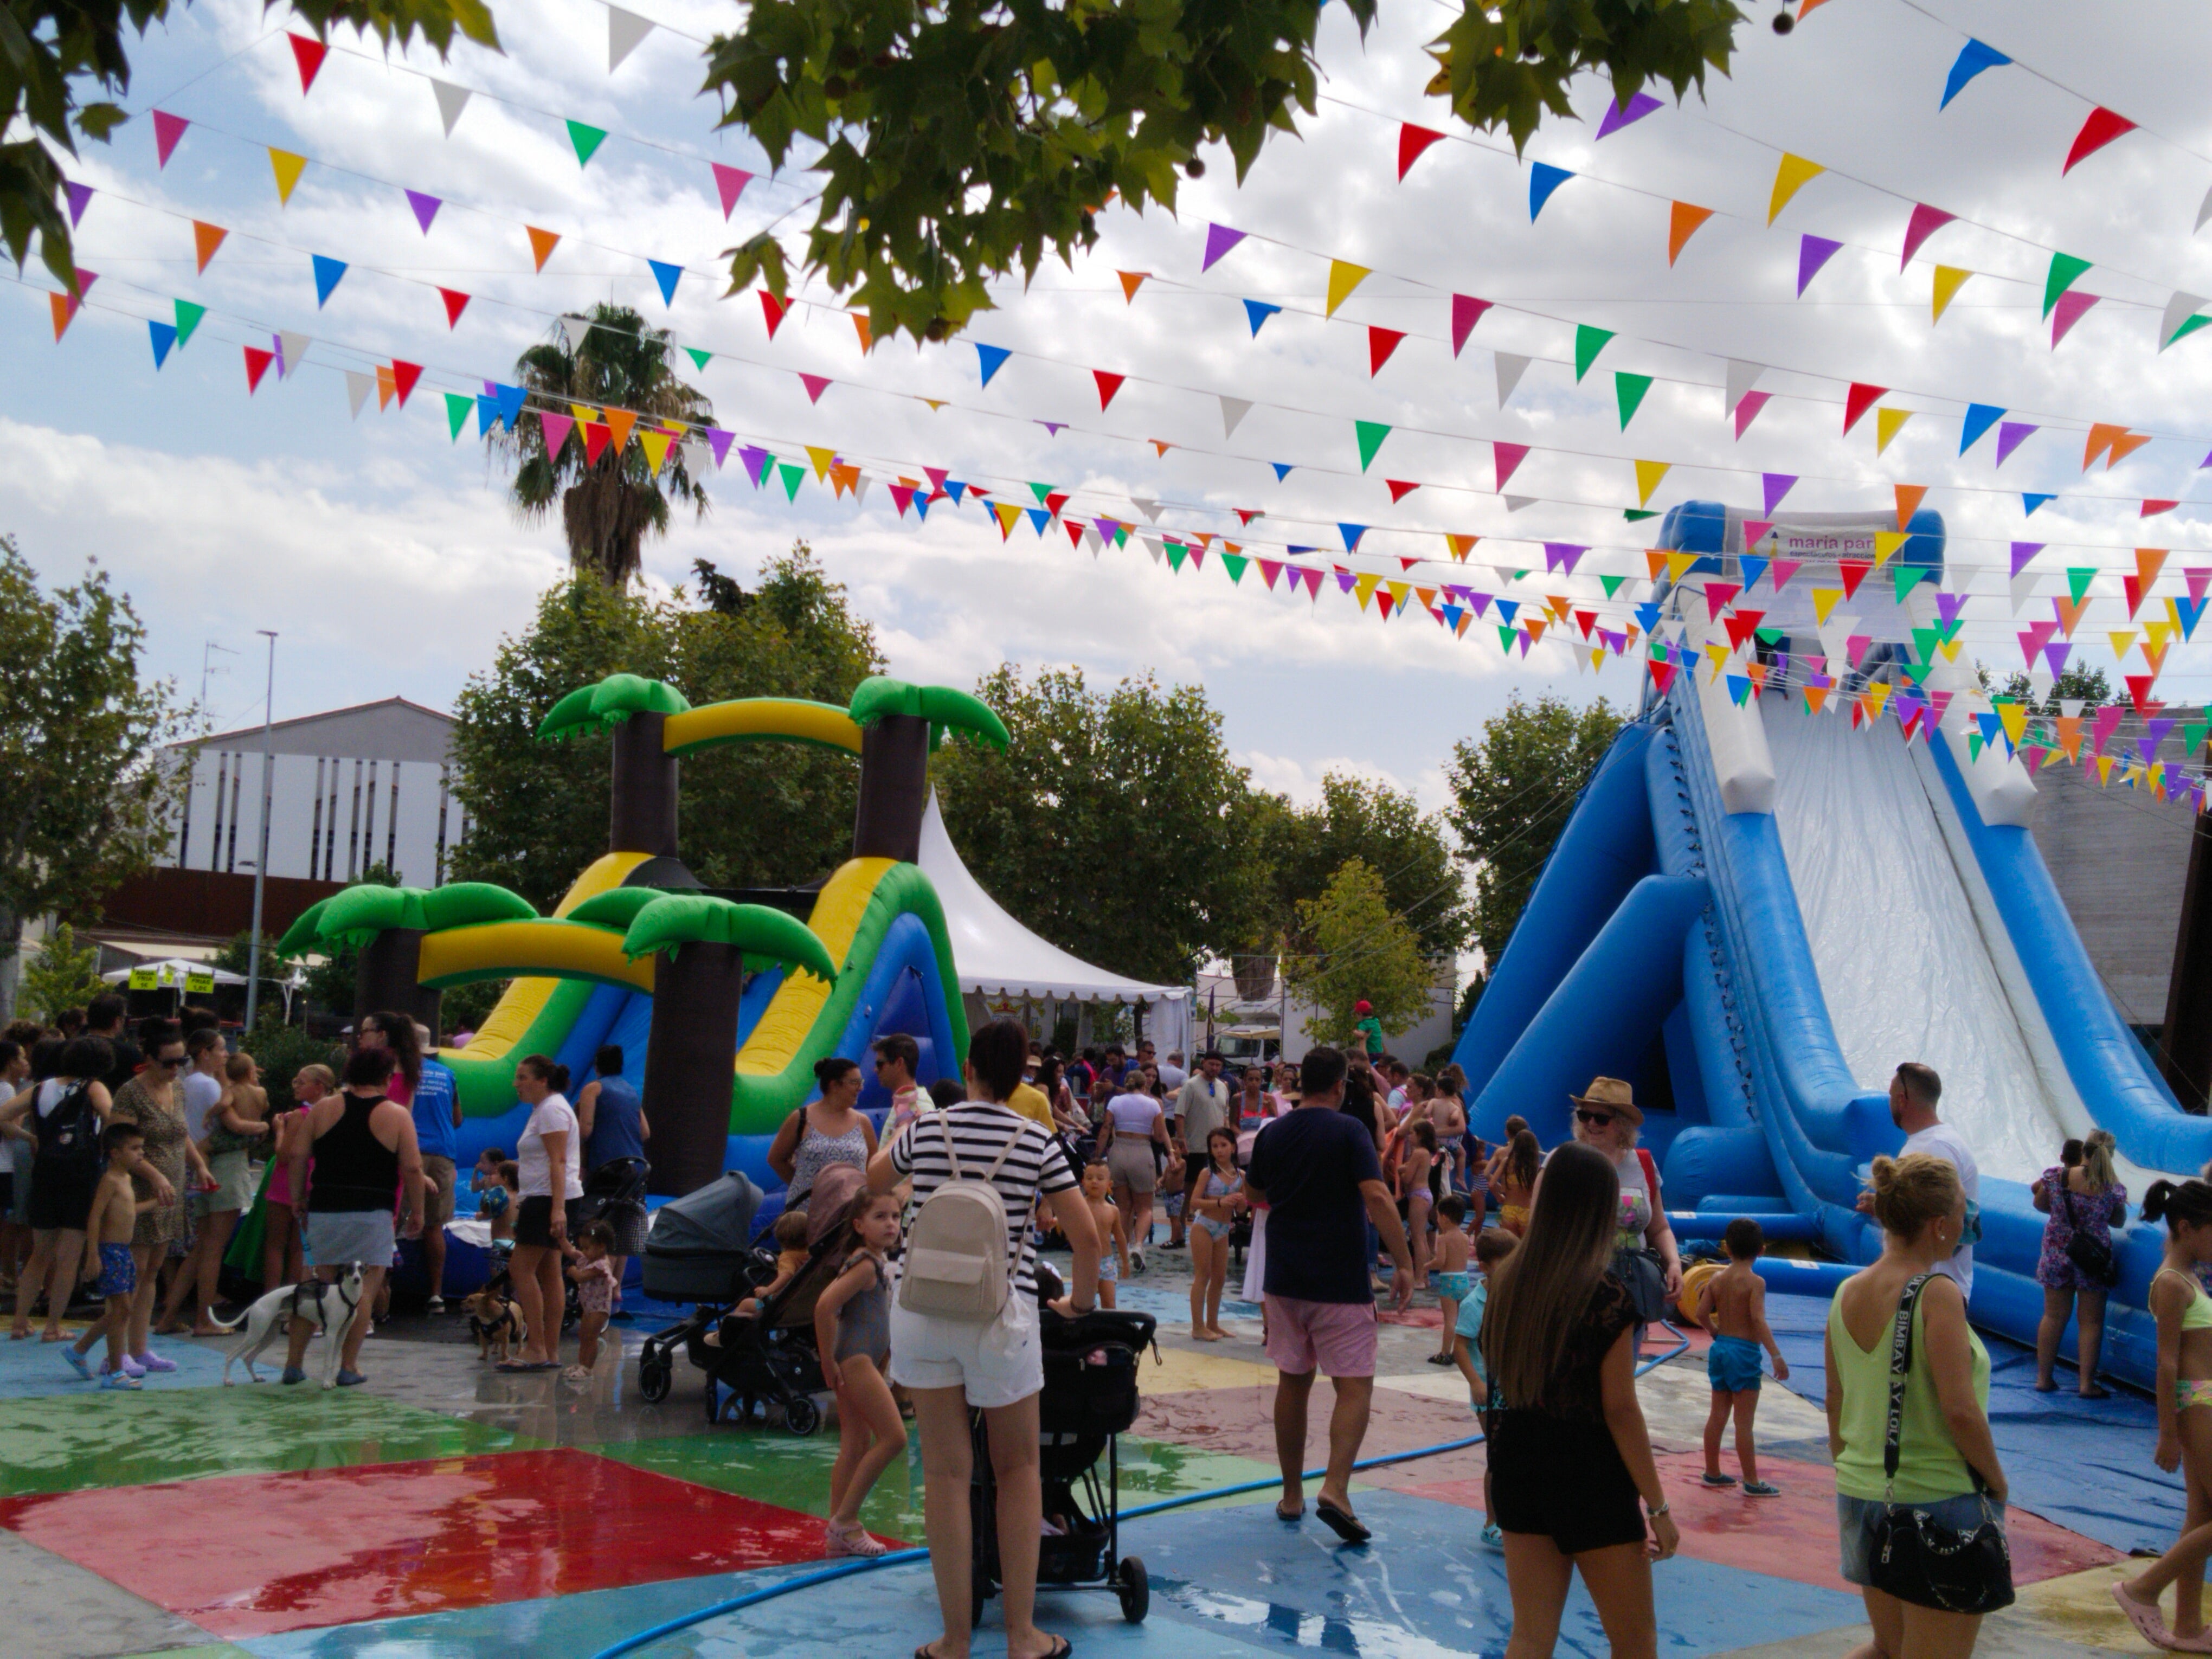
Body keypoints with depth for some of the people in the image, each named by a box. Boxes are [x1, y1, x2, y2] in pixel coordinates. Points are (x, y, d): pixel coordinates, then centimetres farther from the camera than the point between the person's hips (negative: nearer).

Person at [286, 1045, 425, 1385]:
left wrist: (298, 1198, 15)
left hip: (323, 1212, 4)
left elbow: (298, 1156, 5)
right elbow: (412, 1169, -5)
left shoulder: (323, 1108, 7)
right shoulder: (397, 1115, -2)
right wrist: (416, 1212, 4)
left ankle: (293, 1363, 15)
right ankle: (348, 1367, 1)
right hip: (372, 1215, -4)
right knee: (364, 1290, 2)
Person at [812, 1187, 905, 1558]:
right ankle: (843, 1521, -4)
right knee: (893, 1437, -9)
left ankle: (841, 1532, 14)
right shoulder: (865, 1264, -17)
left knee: (856, 1446, 10)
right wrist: (828, 1360, -19)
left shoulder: (880, 1262, 13)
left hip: (861, 1362, 10)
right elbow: (825, 1305, -26)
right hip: (856, 1359, -10)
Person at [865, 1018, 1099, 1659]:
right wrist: (1081, 1300, 15)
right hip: (1002, 1317, -1)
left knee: (946, 1474, 6)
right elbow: (1086, 1235, -3)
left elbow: (873, 1180, 23)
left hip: (923, 1312, 1)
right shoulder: (1037, 1142, -3)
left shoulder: (925, 1131, 2)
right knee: (1018, 1469, 14)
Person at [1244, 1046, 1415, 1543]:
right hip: (1341, 1283, -5)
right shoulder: (1348, 1132, -10)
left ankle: (1292, 1496, 20)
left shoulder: (1272, 1134, 6)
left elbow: (1253, 1194, 19)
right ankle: (1335, 1488, -17)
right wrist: (1404, 1263, -18)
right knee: (1355, 1386, -1)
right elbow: (1376, 1196, -20)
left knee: (1293, 1382, 14)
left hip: (1284, 1279, 5)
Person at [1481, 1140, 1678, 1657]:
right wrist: (1658, 1507, -8)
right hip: (1590, 1479, -5)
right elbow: (1620, 1410, -14)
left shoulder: (1508, 1279, 1)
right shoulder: (1605, 1293, -15)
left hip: (1518, 1470, 5)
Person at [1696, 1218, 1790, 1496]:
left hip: (1720, 1348, 6)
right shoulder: (1755, 1282, -13)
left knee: (1718, 1415, 14)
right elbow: (1759, 1320, -23)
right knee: (1744, 1421, -1)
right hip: (1744, 1351, -6)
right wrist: (1776, 1355, -27)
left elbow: (1702, 1313, -1)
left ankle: (1712, 1472, 23)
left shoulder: (1717, 1279, 3)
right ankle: (1752, 1482, 6)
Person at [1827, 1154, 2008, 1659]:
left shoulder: (1847, 1294, 4)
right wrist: (1996, 1482, -6)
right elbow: (1960, 1410, -21)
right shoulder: (1938, 1294, -17)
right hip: (1936, 1500, -7)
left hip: (1862, 1496, 7)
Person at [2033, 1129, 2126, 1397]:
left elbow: (2040, 1204, 6)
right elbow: (2118, 1222, 3)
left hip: (2056, 1253, 2)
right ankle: (2087, 1383, 11)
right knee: (2091, 1322, 9)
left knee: (2053, 1317, 12)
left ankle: (2043, 1378, 19)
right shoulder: (2114, 1189, -13)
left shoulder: (2055, 1176, -10)